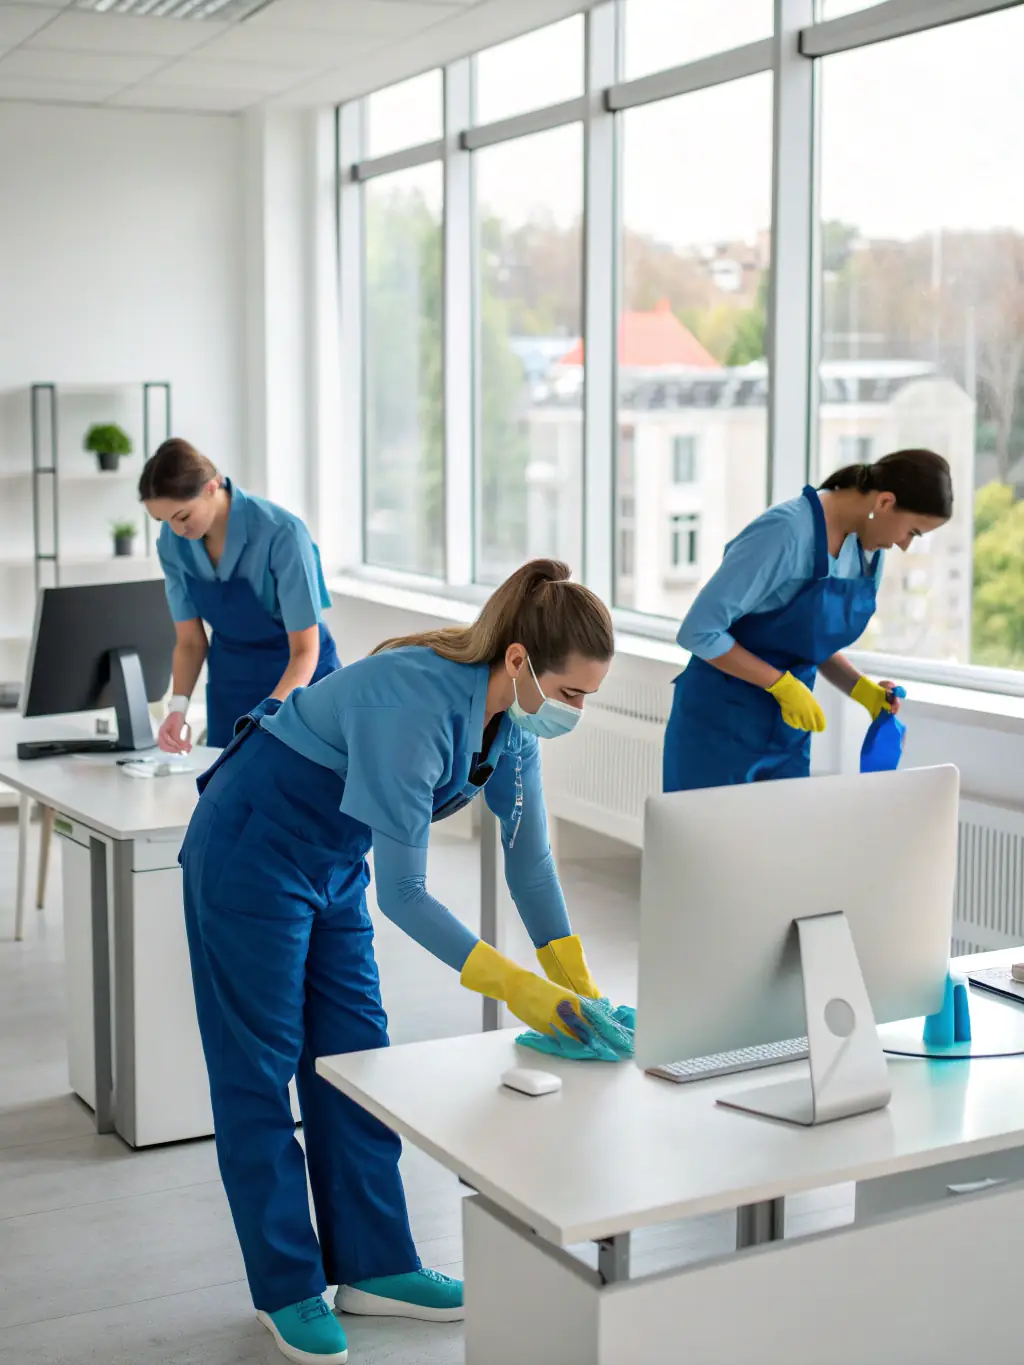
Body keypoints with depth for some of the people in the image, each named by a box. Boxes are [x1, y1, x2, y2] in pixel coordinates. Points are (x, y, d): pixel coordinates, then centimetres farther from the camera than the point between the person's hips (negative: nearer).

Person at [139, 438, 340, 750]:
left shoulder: (280, 533, -28)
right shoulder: (172, 542, -12)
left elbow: (305, 651, -25)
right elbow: (190, 641, -3)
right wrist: (178, 707, -20)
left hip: (300, 679, -4)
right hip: (230, 684, 4)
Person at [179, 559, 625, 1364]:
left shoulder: (514, 713, -9)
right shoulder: (418, 705, -34)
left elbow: (529, 857, -3)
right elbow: (403, 892, -30)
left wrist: (576, 979, -9)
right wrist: (511, 985, -29)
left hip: (333, 863, 8)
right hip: (250, 852, -8)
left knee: (356, 1058, 10)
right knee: (261, 1071, 1)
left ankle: (372, 1266, 20)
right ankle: (287, 1289, 13)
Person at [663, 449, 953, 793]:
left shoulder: (868, 551, 2)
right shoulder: (786, 531, -23)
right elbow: (700, 631, -23)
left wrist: (862, 689, -3)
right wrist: (783, 684, -20)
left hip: (786, 731, 7)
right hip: (722, 724, -7)